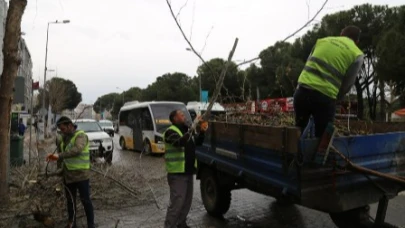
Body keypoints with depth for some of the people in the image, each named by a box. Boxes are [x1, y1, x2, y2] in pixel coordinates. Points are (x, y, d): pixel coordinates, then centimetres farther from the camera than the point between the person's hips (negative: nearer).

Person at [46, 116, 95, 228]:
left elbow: (77, 150, -32)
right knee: (70, 200, 16)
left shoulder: (80, 135, -13)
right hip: (67, 175, 7)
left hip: (81, 174, -7)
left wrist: (59, 155, -36)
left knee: (85, 200, 1)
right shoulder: (64, 138, 12)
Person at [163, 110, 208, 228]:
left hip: (188, 171, 8)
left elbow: (198, 142, 16)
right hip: (177, 173, -8)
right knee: (177, 202, -8)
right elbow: (180, 142, -31)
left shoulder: (187, 129, 13)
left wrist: (201, 132, -3)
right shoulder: (171, 132, -13)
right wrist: (193, 130, -32)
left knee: (187, 200, 16)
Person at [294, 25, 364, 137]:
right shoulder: (357, 55, 8)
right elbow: (347, 84, 7)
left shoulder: (322, 41, 19)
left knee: (298, 131, 20)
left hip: (302, 91, 3)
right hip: (325, 97, -3)